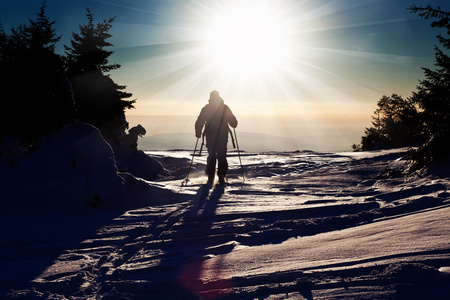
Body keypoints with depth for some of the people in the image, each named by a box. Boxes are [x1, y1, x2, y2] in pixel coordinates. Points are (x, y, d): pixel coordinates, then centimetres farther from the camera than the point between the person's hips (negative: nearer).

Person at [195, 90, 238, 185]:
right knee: (222, 157, 9)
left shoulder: (206, 108, 4)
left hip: (210, 135, 0)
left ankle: (210, 178, 0)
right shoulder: (225, 108, 4)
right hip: (223, 135, 0)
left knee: (211, 156, 9)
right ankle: (221, 176, -4)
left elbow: (199, 123, 0)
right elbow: (234, 122, 6)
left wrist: (198, 133, 12)